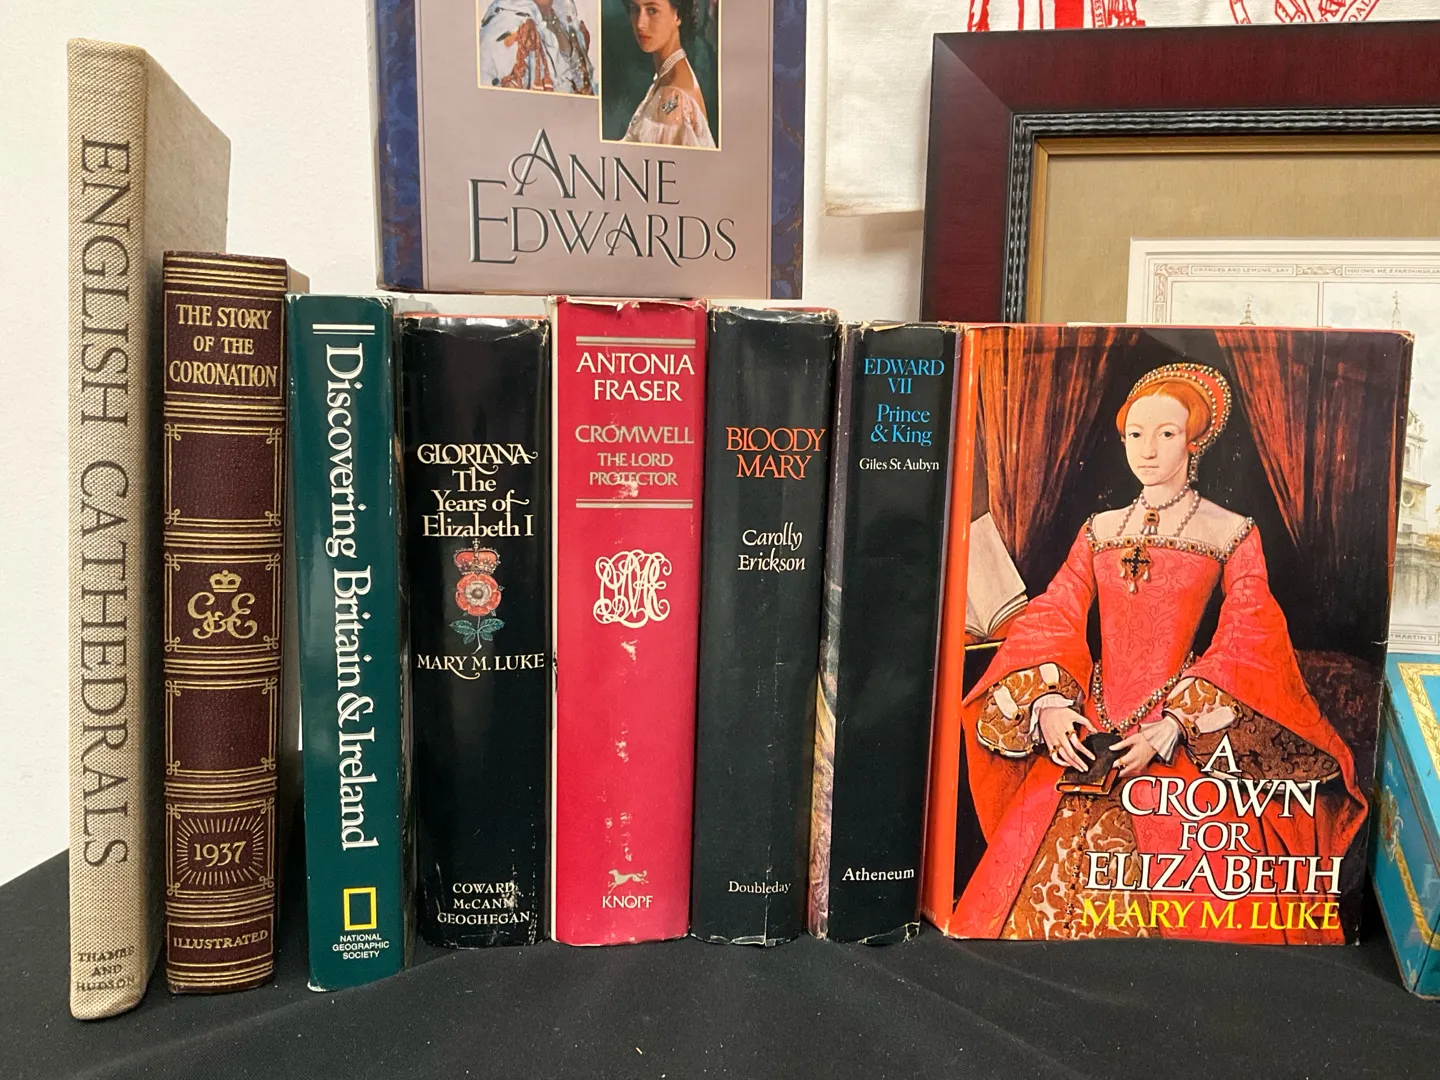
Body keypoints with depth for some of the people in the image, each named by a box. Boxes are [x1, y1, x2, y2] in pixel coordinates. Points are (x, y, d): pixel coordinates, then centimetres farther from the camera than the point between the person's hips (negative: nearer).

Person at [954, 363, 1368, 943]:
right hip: (1087, 731, 3)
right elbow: (1053, 617, 8)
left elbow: (1247, 645, -3)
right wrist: (1049, 703, -10)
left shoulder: (1232, 533, 5)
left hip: (1186, 740, -3)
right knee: (1037, 858, -11)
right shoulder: (1099, 529, 14)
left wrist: (1169, 731, -14)